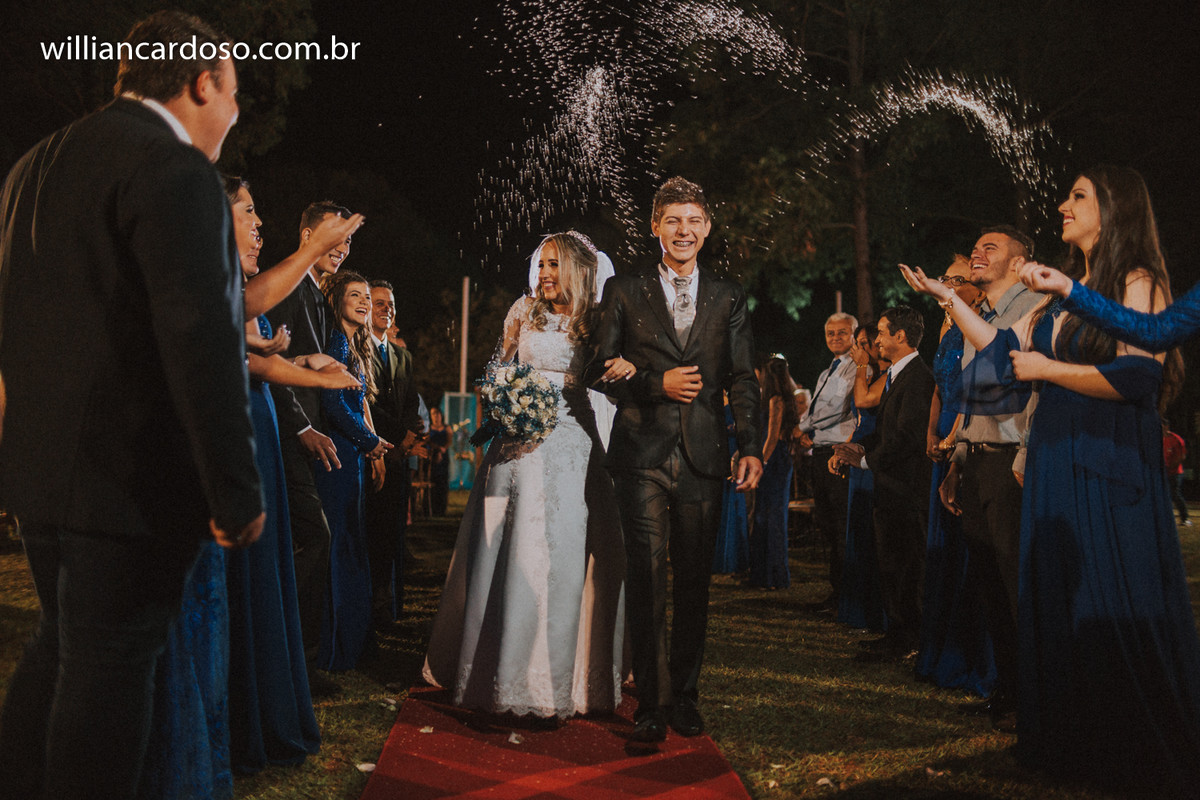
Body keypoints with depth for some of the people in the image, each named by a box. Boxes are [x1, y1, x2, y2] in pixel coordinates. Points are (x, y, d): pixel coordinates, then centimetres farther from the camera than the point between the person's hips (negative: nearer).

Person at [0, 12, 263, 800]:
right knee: (112, 662, 3)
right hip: (132, 476, -9)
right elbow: (202, 344, -23)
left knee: (63, 642, 22)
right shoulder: (176, 172, -16)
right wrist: (237, 491, -20)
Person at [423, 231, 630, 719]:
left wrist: (625, 369, -20)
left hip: (571, 445, -1)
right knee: (508, 548, 1)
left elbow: (607, 383, 1)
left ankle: (556, 675, 12)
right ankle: (501, 671, 14)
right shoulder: (524, 312, 9)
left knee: (564, 550, -2)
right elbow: (499, 369, 13)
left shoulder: (595, 323, 6)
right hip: (520, 438, 1)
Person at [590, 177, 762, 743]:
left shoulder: (728, 298, 12)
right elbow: (602, 371, 5)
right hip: (642, 456, -2)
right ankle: (652, 704, 4)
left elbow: (742, 379, 8)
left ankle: (685, 697, 19)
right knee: (647, 580, -4)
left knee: (694, 583, 7)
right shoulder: (624, 292, 8)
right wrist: (658, 384, -11)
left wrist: (750, 446, -3)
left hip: (702, 458, 2)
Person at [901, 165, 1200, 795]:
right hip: (1054, 460, 7)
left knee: (1116, 606, -2)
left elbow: (1136, 376, -19)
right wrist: (946, 298, 14)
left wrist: (1046, 369, -11)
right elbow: (1002, 350, 15)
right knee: (1059, 597, 9)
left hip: (1112, 466, -7)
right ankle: (1073, 739, 21)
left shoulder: (1138, 283, -8)